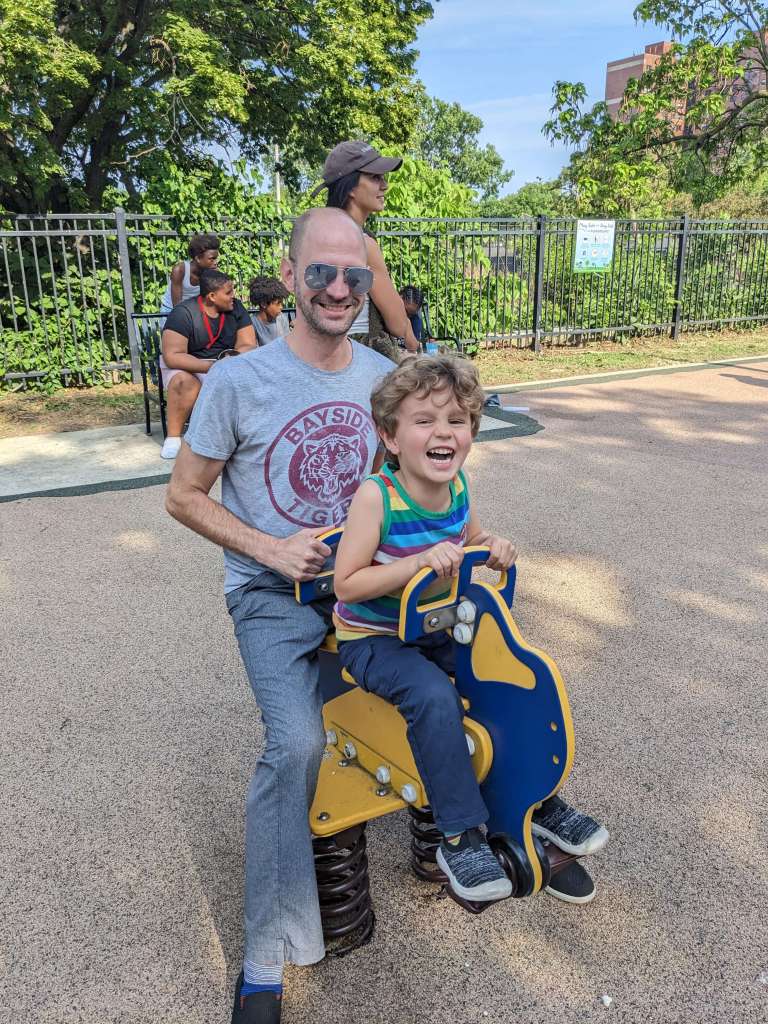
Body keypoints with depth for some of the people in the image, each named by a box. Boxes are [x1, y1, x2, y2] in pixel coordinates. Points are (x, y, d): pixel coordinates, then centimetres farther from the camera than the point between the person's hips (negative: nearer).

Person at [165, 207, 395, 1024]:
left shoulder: (382, 376, 2)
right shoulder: (238, 381, -10)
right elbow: (184, 496, -3)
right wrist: (269, 549, -15)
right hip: (272, 592, -4)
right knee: (295, 745, -23)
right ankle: (266, 958, -4)